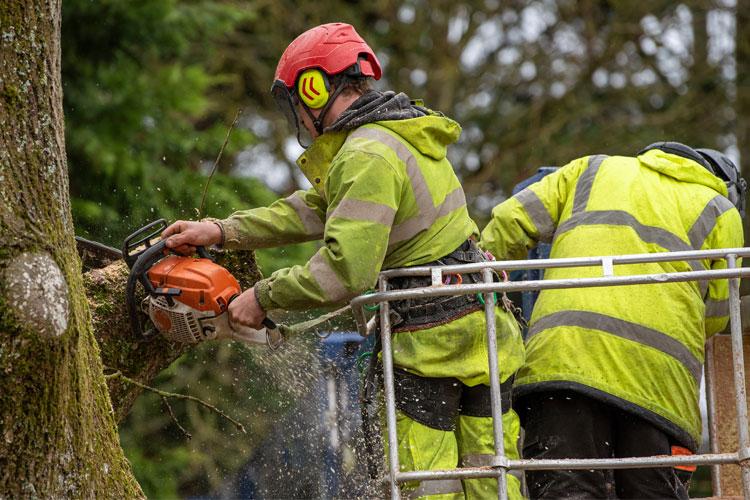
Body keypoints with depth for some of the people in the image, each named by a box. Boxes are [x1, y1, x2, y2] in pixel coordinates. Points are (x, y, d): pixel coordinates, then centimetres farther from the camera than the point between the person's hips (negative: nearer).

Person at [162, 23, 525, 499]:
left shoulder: (368, 159, -17)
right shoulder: (404, 133, 14)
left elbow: (345, 271, -24)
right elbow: (314, 210, 18)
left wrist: (263, 295, -11)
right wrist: (222, 232, 13)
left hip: (431, 340, -9)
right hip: (487, 330, 9)